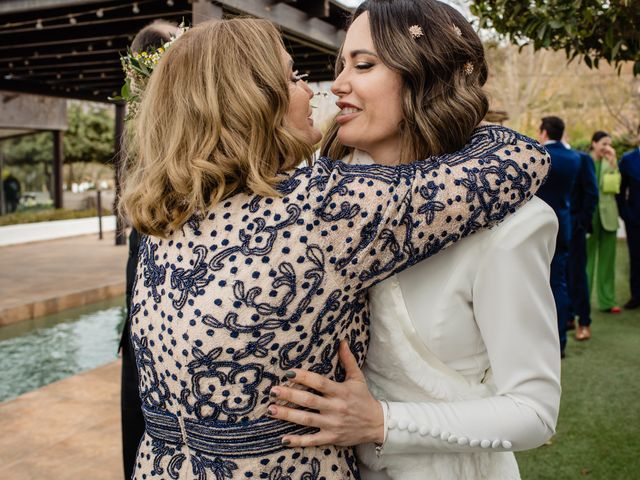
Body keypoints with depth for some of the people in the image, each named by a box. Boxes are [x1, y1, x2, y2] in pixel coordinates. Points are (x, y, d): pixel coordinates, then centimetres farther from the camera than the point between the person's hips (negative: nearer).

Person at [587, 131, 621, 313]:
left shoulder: (610, 163, 10)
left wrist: (613, 163, -6)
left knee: (607, 258, 6)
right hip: (589, 215, -3)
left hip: (608, 215, 3)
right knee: (586, 258, 0)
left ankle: (607, 301, 12)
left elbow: (616, 186, -2)